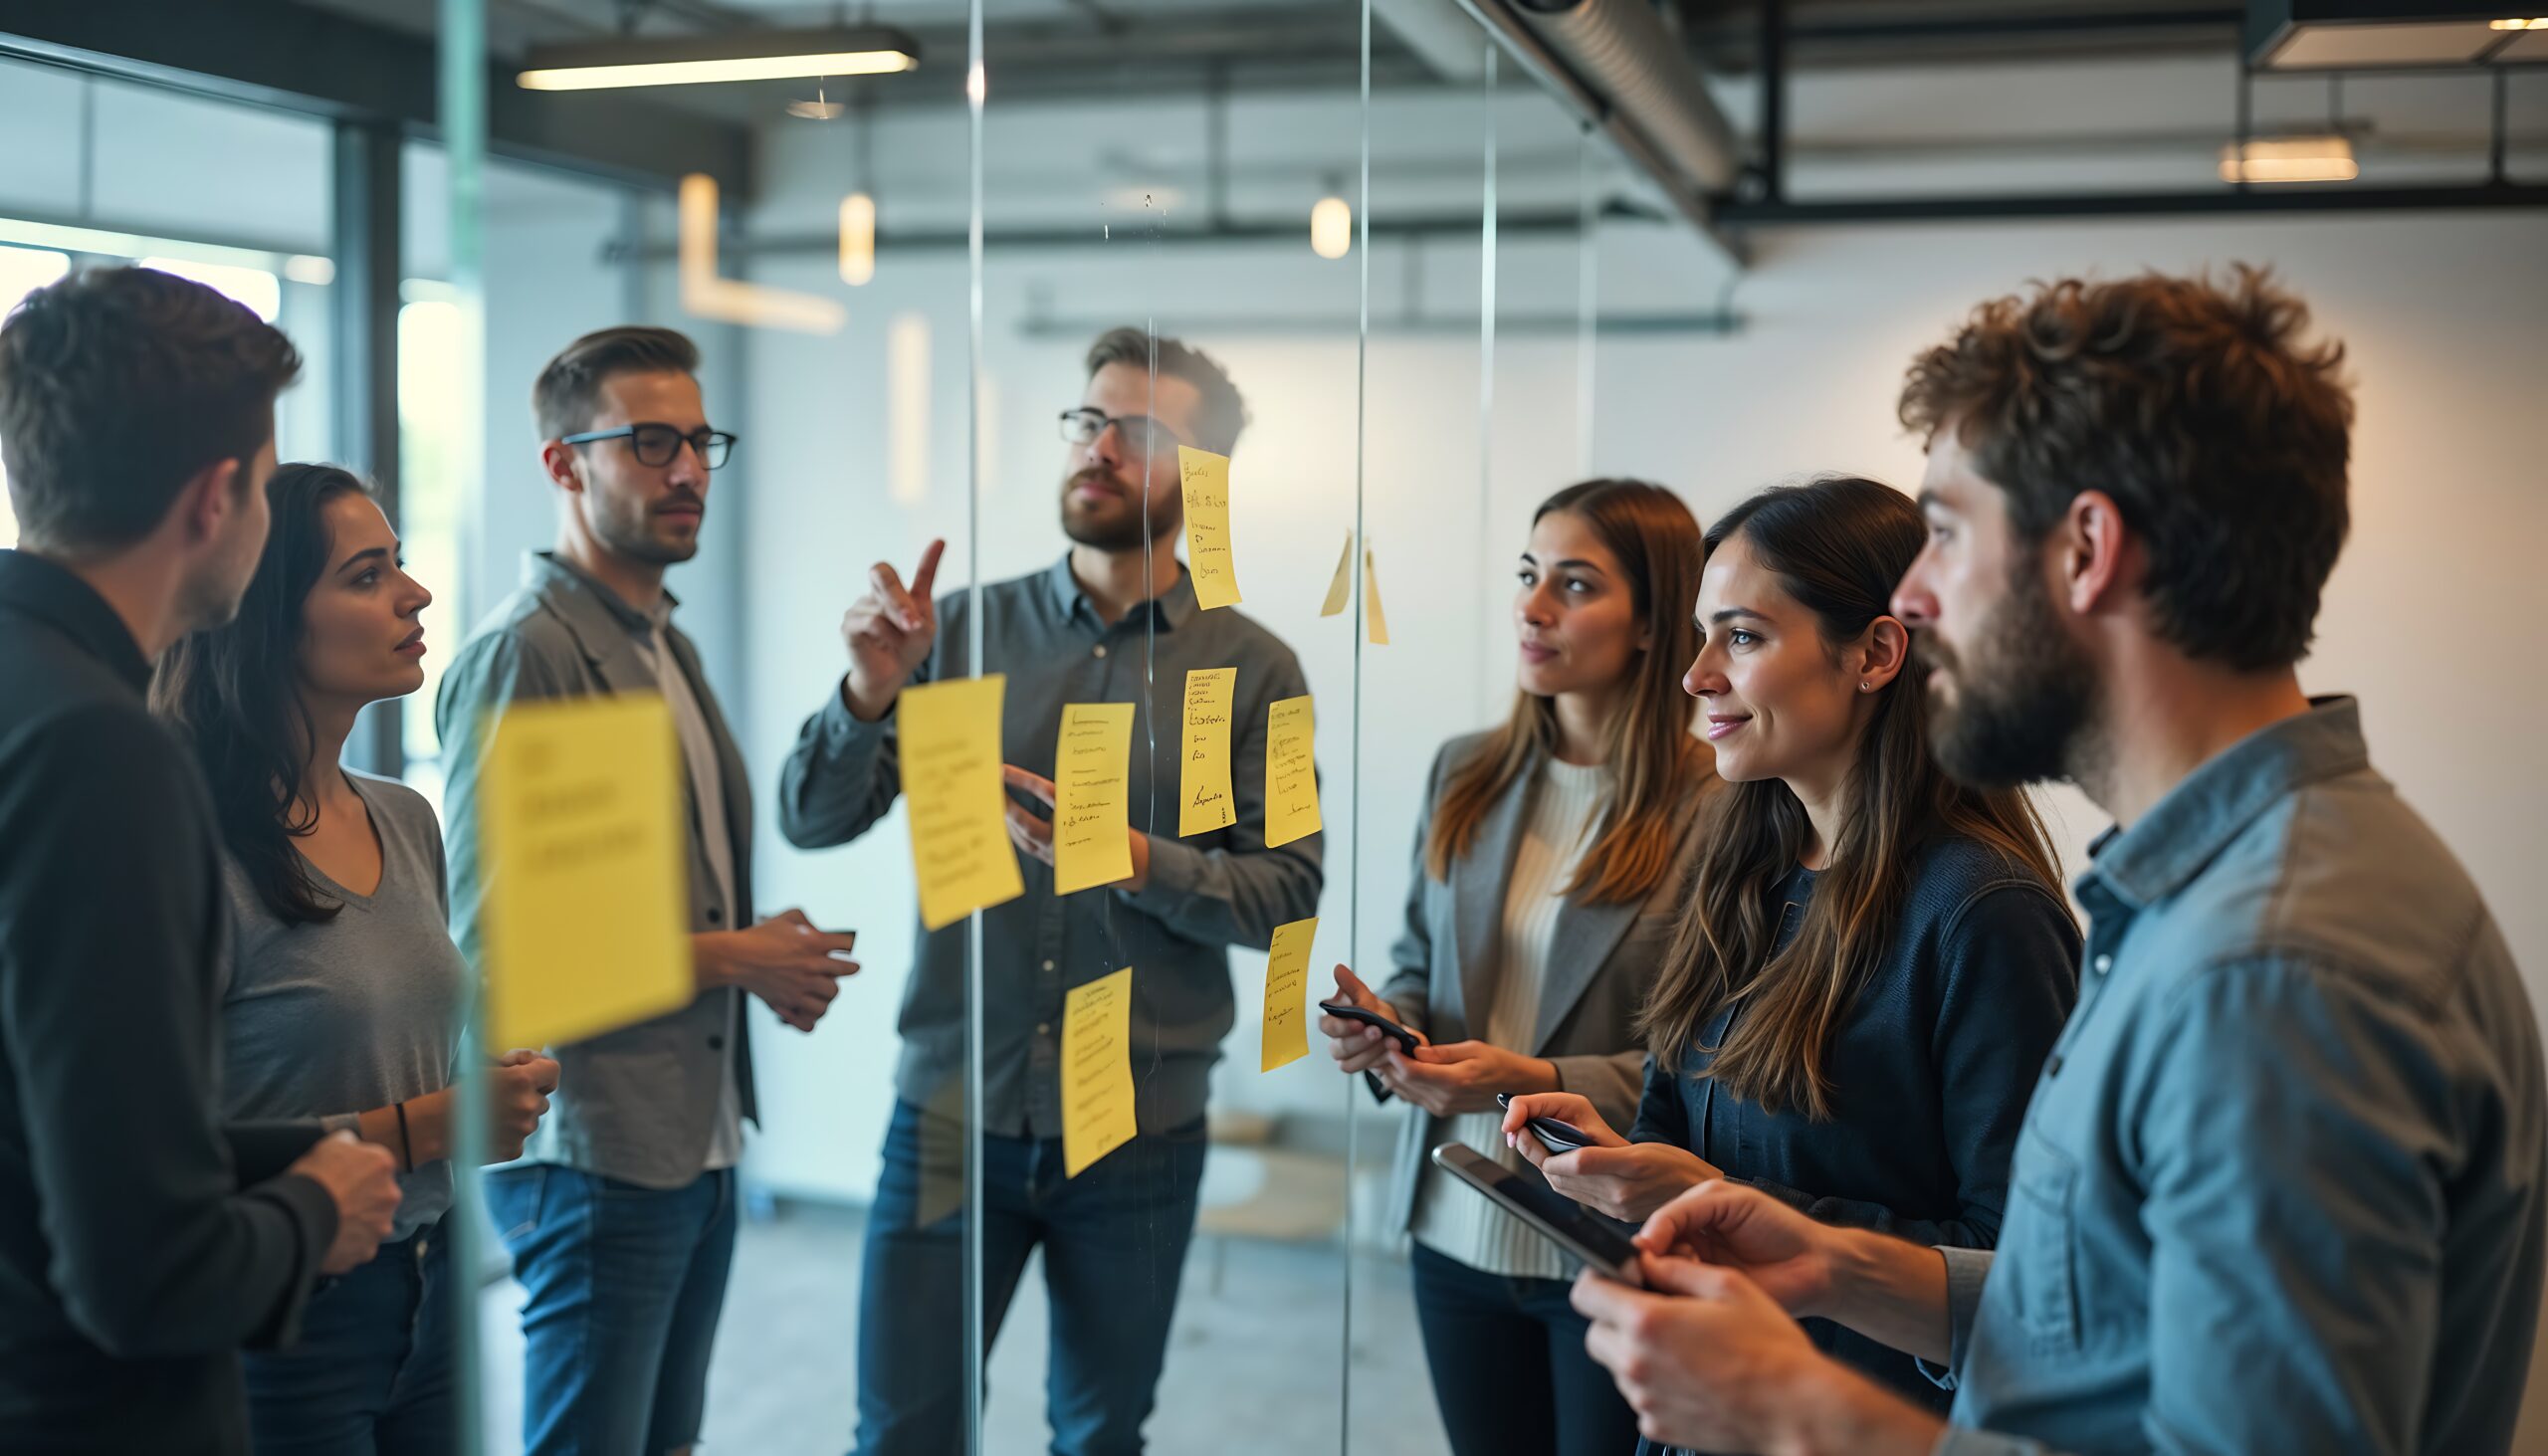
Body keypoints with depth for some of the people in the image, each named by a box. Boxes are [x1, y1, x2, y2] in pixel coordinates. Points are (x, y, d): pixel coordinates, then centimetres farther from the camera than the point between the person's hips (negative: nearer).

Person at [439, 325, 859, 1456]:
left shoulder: (668, 644, 15)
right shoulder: (523, 653, -14)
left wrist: (774, 960, 2)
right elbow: (488, 936, -20)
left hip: (702, 1139, 9)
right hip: (593, 1151, -9)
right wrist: (734, 957, -14)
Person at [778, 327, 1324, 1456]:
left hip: (1140, 1135, 0)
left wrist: (1136, 862, -20)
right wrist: (870, 692, -20)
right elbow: (812, 820, -2)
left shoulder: (1251, 668, -1)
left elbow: (1288, 891, -5)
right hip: (952, 1117, 1)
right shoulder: (968, 629, 2)